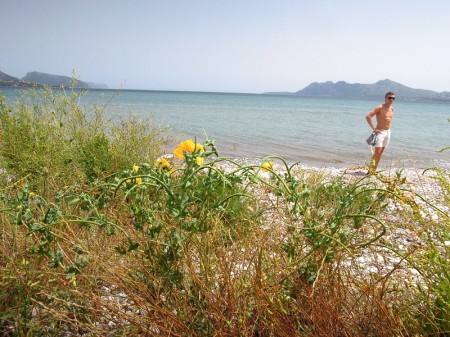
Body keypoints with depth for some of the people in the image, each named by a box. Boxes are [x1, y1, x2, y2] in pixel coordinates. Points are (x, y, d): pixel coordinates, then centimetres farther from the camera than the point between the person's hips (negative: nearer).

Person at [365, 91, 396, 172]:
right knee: (377, 152, -14)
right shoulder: (380, 107, -12)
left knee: (381, 152, 8)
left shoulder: (392, 109, 10)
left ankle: (374, 169, 14)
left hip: (388, 132, 7)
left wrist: (389, 126, 16)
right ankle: (370, 169, -8)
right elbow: (368, 116, -20)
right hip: (380, 132, -7)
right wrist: (373, 128, -19)